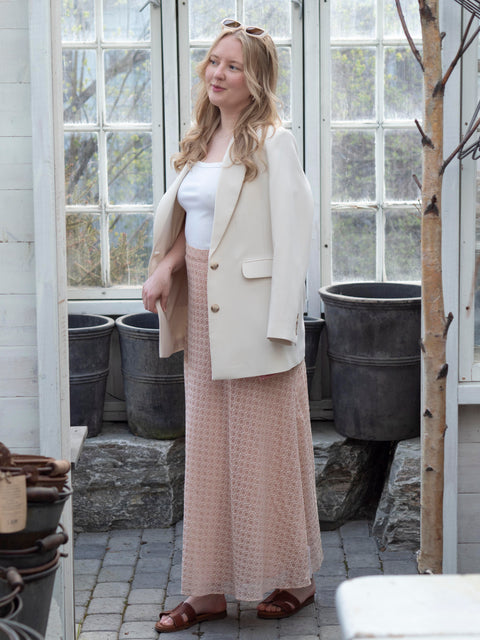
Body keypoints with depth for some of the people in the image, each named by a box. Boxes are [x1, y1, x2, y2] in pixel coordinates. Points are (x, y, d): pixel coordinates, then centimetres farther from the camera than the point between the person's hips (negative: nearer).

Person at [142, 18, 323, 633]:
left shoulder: (271, 142, -9)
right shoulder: (201, 141, 13)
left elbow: (292, 235, -13)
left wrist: (279, 324, -17)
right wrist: (166, 266, -2)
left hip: (253, 316, -7)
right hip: (202, 314, 7)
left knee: (265, 447, 2)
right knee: (207, 449, 9)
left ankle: (292, 578, 17)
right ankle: (210, 587, 17)